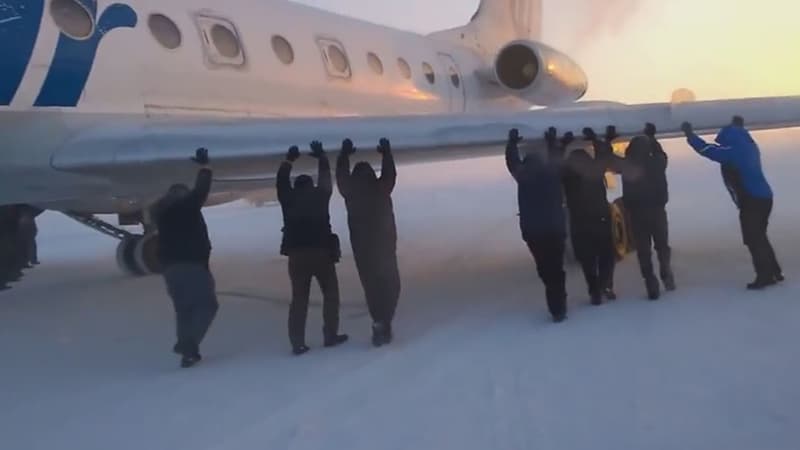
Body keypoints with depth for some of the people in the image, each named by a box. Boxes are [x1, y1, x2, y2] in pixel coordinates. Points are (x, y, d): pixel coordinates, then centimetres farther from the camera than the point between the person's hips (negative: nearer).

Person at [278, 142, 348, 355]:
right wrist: (321, 156, 33)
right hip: (321, 253, -2)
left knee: (299, 298, 6)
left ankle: (297, 343, 0)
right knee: (330, 293, 14)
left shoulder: (288, 199, 8)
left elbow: (282, 182, 23)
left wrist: (289, 160, 32)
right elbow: (326, 178, 20)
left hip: (297, 255, 2)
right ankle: (331, 335, 11)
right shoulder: (319, 195, 5)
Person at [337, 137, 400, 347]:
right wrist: (386, 152, 26)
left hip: (362, 248, 1)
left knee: (371, 285, 11)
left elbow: (341, 175, 14)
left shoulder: (350, 192, -3)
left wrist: (345, 153, 27)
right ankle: (384, 325, 0)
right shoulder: (381, 189, -5)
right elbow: (390, 173, 13)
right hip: (384, 246, -1)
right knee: (390, 284, 11)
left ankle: (380, 323, 0)